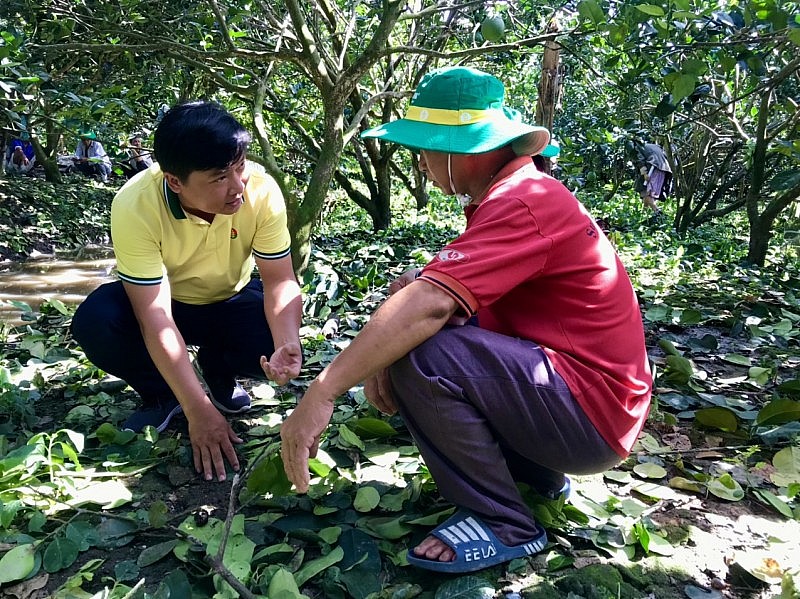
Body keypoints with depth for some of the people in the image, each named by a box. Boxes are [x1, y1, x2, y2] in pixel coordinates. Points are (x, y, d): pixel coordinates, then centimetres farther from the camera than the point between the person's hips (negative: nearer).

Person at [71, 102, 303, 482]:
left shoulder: (262, 191, -28)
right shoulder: (135, 205, -33)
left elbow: (280, 280, -22)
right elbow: (155, 317, -34)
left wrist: (287, 344, -43)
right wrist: (199, 411, -36)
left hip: (231, 300, 1)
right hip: (164, 300, -1)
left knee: (275, 343, -28)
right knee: (94, 322, -31)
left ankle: (218, 371, 8)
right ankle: (161, 396, 0)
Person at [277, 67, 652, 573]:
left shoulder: (524, 204, -21)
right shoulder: (508, 193, 11)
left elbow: (430, 304, -32)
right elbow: (436, 284, 8)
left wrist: (322, 394, -31)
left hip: (592, 413, -10)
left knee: (420, 354, -26)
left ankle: (504, 524, -5)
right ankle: (539, 470, 17)